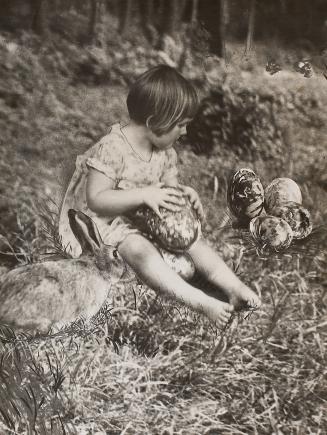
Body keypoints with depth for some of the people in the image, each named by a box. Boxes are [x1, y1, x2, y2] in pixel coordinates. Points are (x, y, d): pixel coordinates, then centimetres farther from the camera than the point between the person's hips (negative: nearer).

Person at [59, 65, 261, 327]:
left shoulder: (165, 152, 2)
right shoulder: (112, 150, -24)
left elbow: (168, 185, 13)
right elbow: (95, 199, -26)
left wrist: (183, 192, -11)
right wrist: (144, 195, -33)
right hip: (107, 224, -8)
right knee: (141, 249, -34)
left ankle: (235, 288, -11)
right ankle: (200, 302, -44)